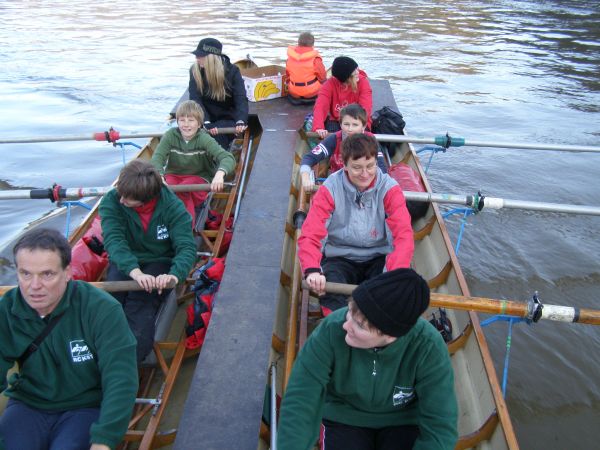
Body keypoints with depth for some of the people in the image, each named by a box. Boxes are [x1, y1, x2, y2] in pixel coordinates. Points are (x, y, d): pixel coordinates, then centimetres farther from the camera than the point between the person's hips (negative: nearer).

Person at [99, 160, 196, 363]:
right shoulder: (112, 202, -13)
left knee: (141, 300, -30)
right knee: (113, 296, -27)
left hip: (160, 262, -2)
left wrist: (174, 274, -43)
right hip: (124, 262, 3)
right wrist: (135, 271, -44)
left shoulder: (171, 205, -16)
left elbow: (186, 247, -21)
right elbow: (114, 240, -25)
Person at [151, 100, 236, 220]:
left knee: (181, 190, -34)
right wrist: (159, 176, -41)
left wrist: (220, 174, -50)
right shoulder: (170, 136, -4)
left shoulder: (204, 139, -13)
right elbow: (157, 157, -17)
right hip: (173, 175, 2)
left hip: (198, 178, -2)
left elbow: (228, 158, -26)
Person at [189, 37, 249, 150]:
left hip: (228, 118, -1)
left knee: (217, 133, -31)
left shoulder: (232, 70, -10)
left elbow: (241, 99, -19)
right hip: (206, 118, 1)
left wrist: (240, 121, -39)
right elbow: (195, 99, -16)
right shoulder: (194, 71, -7)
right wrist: (206, 123, -34)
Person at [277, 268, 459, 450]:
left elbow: (440, 425, -22)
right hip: (344, 419, 0)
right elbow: (298, 403, -25)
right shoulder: (331, 331, -28)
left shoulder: (428, 346, -28)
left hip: (401, 421, 0)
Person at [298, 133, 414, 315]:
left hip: (379, 258, 1)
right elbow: (310, 235, -19)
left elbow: (404, 234, -21)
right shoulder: (330, 189, -10)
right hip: (340, 258, -1)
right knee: (331, 296, -32)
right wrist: (312, 270, -40)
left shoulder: (389, 188, -9)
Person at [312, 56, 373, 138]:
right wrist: (319, 127, -47)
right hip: (335, 121, 0)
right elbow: (320, 106, -27)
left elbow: (365, 108, -24)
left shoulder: (363, 82, -13)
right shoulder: (330, 84, -13)